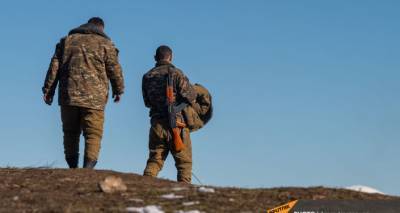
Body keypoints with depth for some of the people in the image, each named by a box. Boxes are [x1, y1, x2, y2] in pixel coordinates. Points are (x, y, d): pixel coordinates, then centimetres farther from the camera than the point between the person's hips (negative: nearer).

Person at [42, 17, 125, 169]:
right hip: (94, 98, -3)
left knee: (70, 133, 14)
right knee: (93, 135, -2)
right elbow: (114, 70, 6)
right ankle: (87, 170, -15)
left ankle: (73, 168, 15)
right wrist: (118, 90, 20)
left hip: (68, 95, 3)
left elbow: (54, 67, 10)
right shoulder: (105, 43, 7)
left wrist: (48, 89, 11)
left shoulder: (67, 40, 16)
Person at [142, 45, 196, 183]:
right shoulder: (175, 73, -6)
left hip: (156, 123, 4)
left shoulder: (147, 76, 10)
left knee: (154, 161, 9)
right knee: (184, 162, 4)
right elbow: (191, 96, -10)